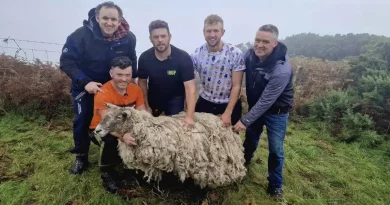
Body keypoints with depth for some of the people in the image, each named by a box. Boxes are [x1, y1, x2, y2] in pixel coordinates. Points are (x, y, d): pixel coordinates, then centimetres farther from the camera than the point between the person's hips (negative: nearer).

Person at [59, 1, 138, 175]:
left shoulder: (128, 37, -18)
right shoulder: (81, 35, -26)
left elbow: (132, 62, -1)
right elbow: (66, 62, -22)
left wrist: (132, 80, -1)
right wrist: (85, 82, -31)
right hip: (85, 86, -2)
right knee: (82, 120, 4)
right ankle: (81, 157, 24)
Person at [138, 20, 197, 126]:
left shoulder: (183, 57, -27)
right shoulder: (144, 57, -18)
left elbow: (190, 87, -31)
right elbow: (142, 82, -3)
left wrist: (189, 116, -39)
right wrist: (146, 105, -4)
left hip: (175, 99, -2)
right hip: (153, 99, 3)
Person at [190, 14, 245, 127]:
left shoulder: (235, 53, -17)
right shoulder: (196, 54, -11)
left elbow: (236, 86, -14)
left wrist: (228, 113, -18)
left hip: (230, 104, -1)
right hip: (204, 102, 2)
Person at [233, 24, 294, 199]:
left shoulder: (282, 70, -34)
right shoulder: (250, 54, -16)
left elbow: (265, 102, -30)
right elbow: (243, 77, 2)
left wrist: (245, 121, -24)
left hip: (276, 112, -5)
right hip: (255, 106, 5)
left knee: (275, 150, 5)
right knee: (250, 138, 23)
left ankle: (275, 185, 27)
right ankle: (244, 161, 52)